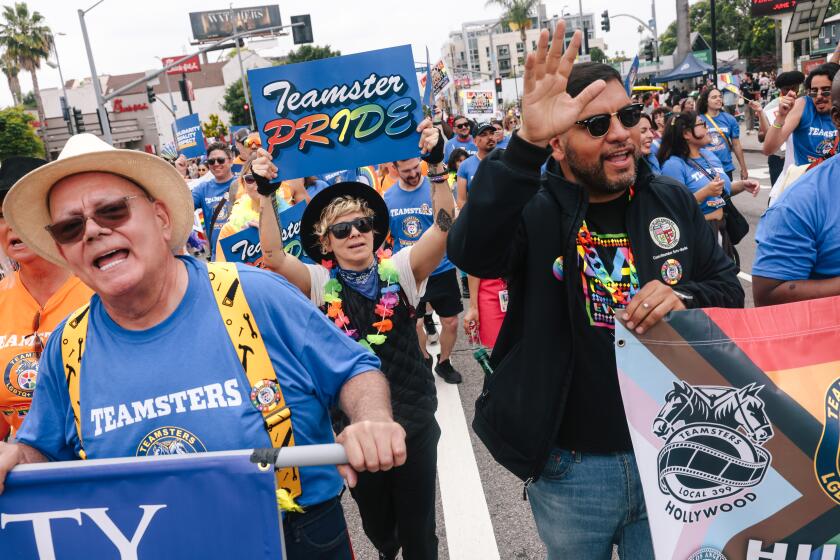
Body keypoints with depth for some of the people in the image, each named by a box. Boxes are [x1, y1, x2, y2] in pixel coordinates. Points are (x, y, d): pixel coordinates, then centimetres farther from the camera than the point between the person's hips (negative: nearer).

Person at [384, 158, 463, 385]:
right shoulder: (388, 197, -3)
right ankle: (424, 359, 42)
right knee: (413, 323, 15)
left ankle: (443, 362, 32)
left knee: (450, 322, 6)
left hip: (440, 269, -2)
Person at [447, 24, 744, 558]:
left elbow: (730, 287, 7)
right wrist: (527, 143, -46)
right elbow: (470, 251, -34)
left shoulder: (674, 201, 2)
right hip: (570, 466, -2)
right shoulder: (533, 211, -13)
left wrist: (683, 298, -16)